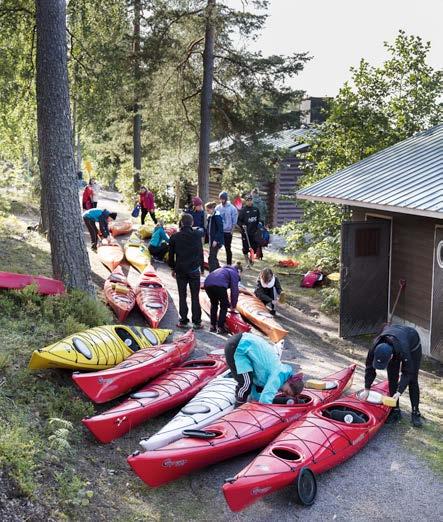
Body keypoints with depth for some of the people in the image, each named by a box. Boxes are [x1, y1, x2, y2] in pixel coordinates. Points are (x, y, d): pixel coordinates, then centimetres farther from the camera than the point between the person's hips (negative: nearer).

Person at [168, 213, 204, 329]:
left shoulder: (175, 237, -3)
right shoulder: (197, 235, -3)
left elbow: (171, 254, 4)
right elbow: (201, 252, 5)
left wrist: (173, 268, 17)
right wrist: (202, 267, 17)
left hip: (180, 270, 0)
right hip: (194, 270, 0)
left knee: (182, 296, 8)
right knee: (195, 297, 5)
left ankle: (183, 321, 9)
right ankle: (197, 322, 6)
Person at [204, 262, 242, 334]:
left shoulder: (224, 269, 38)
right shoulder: (234, 273, 16)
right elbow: (234, 290, 7)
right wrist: (233, 305, 16)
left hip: (207, 284, 7)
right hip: (219, 285, -7)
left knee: (214, 304, 28)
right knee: (224, 306, 14)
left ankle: (212, 326, 29)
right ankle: (220, 328, 11)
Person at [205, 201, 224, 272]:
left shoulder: (217, 217, -15)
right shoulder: (210, 216, 10)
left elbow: (220, 229, -18)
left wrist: (216, 240, -21)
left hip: (216, 241, -9)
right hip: (211, 239, 9)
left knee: (211, 258, -8)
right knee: (213, 257, 17)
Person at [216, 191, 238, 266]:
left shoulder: (232, 208, -6)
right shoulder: (217, 208, 3)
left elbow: (234, 221, -4)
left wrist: (231, 230, -7)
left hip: (228, 232, -3)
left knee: (228, 248, 4)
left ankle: (229, 264, 13)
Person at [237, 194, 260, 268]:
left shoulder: (256, 209, 8)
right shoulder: (243, 210, -5)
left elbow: (258, 219, 20)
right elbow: (238, 221, -4)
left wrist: (257, 227, 12)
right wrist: (242, 225, -21)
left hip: (254, 232, 4)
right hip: (245, 233, -3)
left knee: (255, 248, 3)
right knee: (246, 248, 0)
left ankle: (250, 258, 32)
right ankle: (247, 263, 15)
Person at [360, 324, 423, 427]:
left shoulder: (403, 350, -47)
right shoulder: (374, 349, -35)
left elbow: (407, 373, -34)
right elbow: (370, 368, -20)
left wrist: (399, 392, -40)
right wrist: (366, 389, -19)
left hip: (413, 344, -3)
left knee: (412, 380, -5)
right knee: (392, 378, -3)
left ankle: (415, 413, 2)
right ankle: (395, 410, 7)